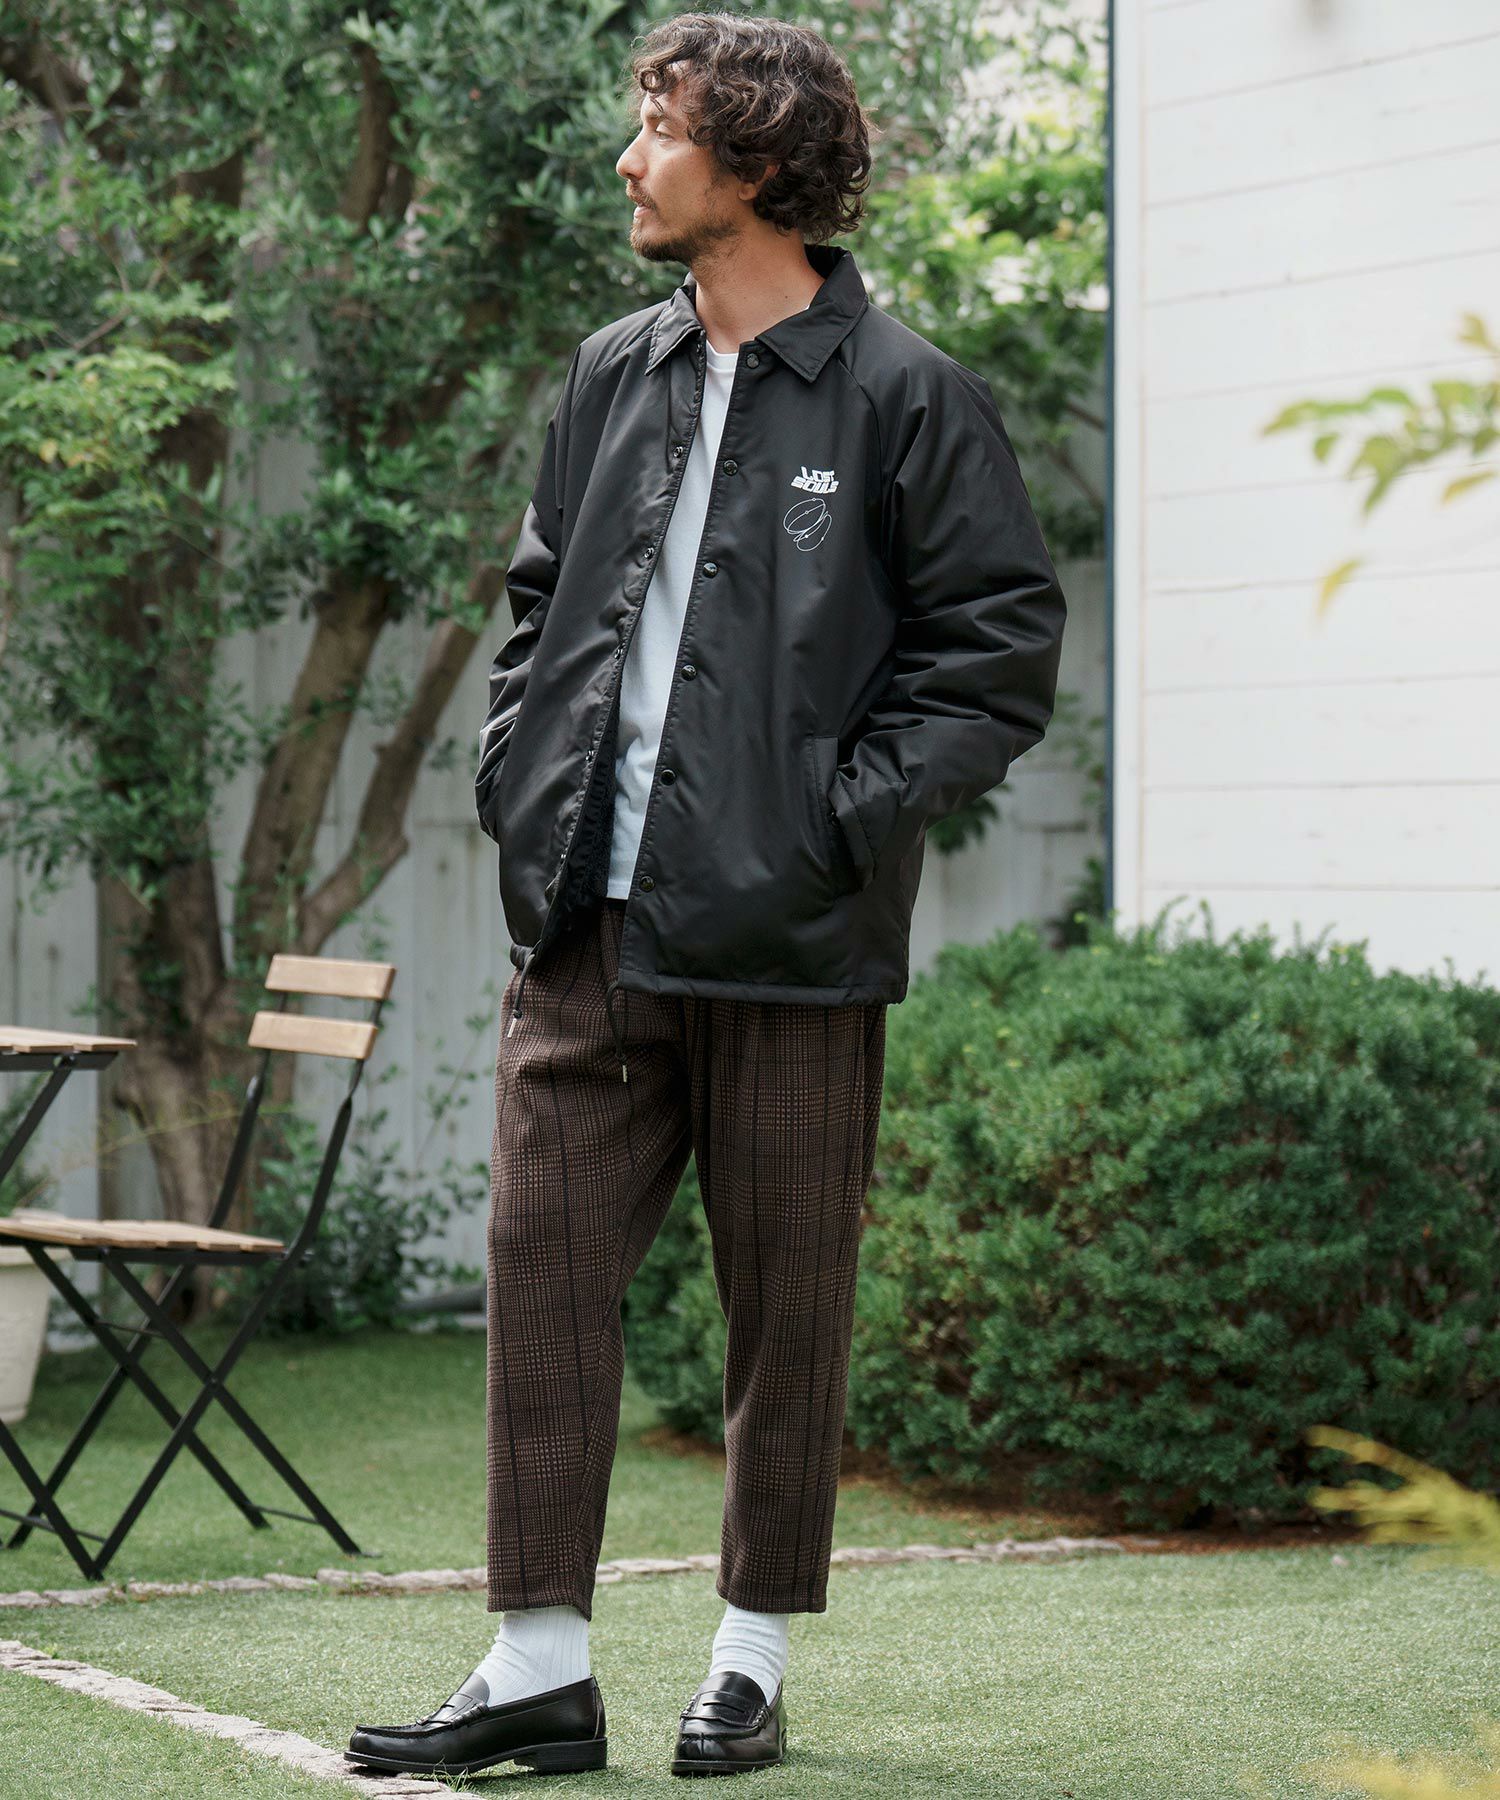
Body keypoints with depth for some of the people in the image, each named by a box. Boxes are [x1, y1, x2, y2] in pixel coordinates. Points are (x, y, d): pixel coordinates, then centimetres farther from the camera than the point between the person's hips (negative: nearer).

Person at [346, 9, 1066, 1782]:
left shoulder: (905, 398, -4)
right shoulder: (611, 378, 13)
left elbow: (1003, 647, -5)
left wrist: (840, 814, -12)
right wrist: (517, 778, 8)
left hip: (784, 940, -5)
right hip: (582, 926, 5)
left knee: (785, 1305, 5)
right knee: (541, 1269, 0)